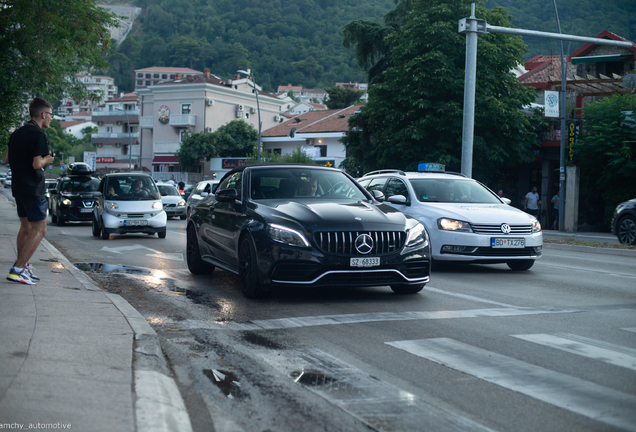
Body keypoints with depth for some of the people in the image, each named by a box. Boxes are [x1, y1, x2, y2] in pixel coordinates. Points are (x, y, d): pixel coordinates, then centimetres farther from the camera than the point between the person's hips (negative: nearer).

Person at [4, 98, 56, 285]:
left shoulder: (17, 133, 11)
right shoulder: (38, 134, -16)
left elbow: (6, 159, 16)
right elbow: (37, 164, -23)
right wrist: (47, 159, -4)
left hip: (18, 187, 9)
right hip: (33, 189, -9)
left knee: (26, 227, 20)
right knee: (39, 230, -5)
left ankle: (22, 265, 27)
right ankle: (17, 270, -11)